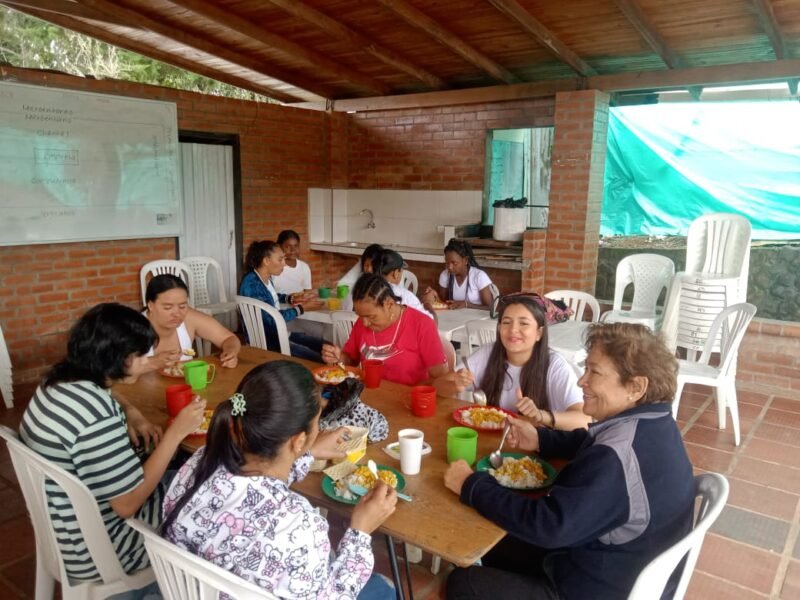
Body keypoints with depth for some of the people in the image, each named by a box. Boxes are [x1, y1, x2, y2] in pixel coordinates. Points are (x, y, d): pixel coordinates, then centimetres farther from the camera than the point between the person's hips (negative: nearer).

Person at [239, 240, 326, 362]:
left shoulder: (267, 278, 5)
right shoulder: (252, 284, -22)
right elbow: (272, 319, -24)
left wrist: (291, 299, 12)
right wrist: (302, 308, -16)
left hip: (279, 333, 10)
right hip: (265, 340, -10)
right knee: (317, 360, -20)